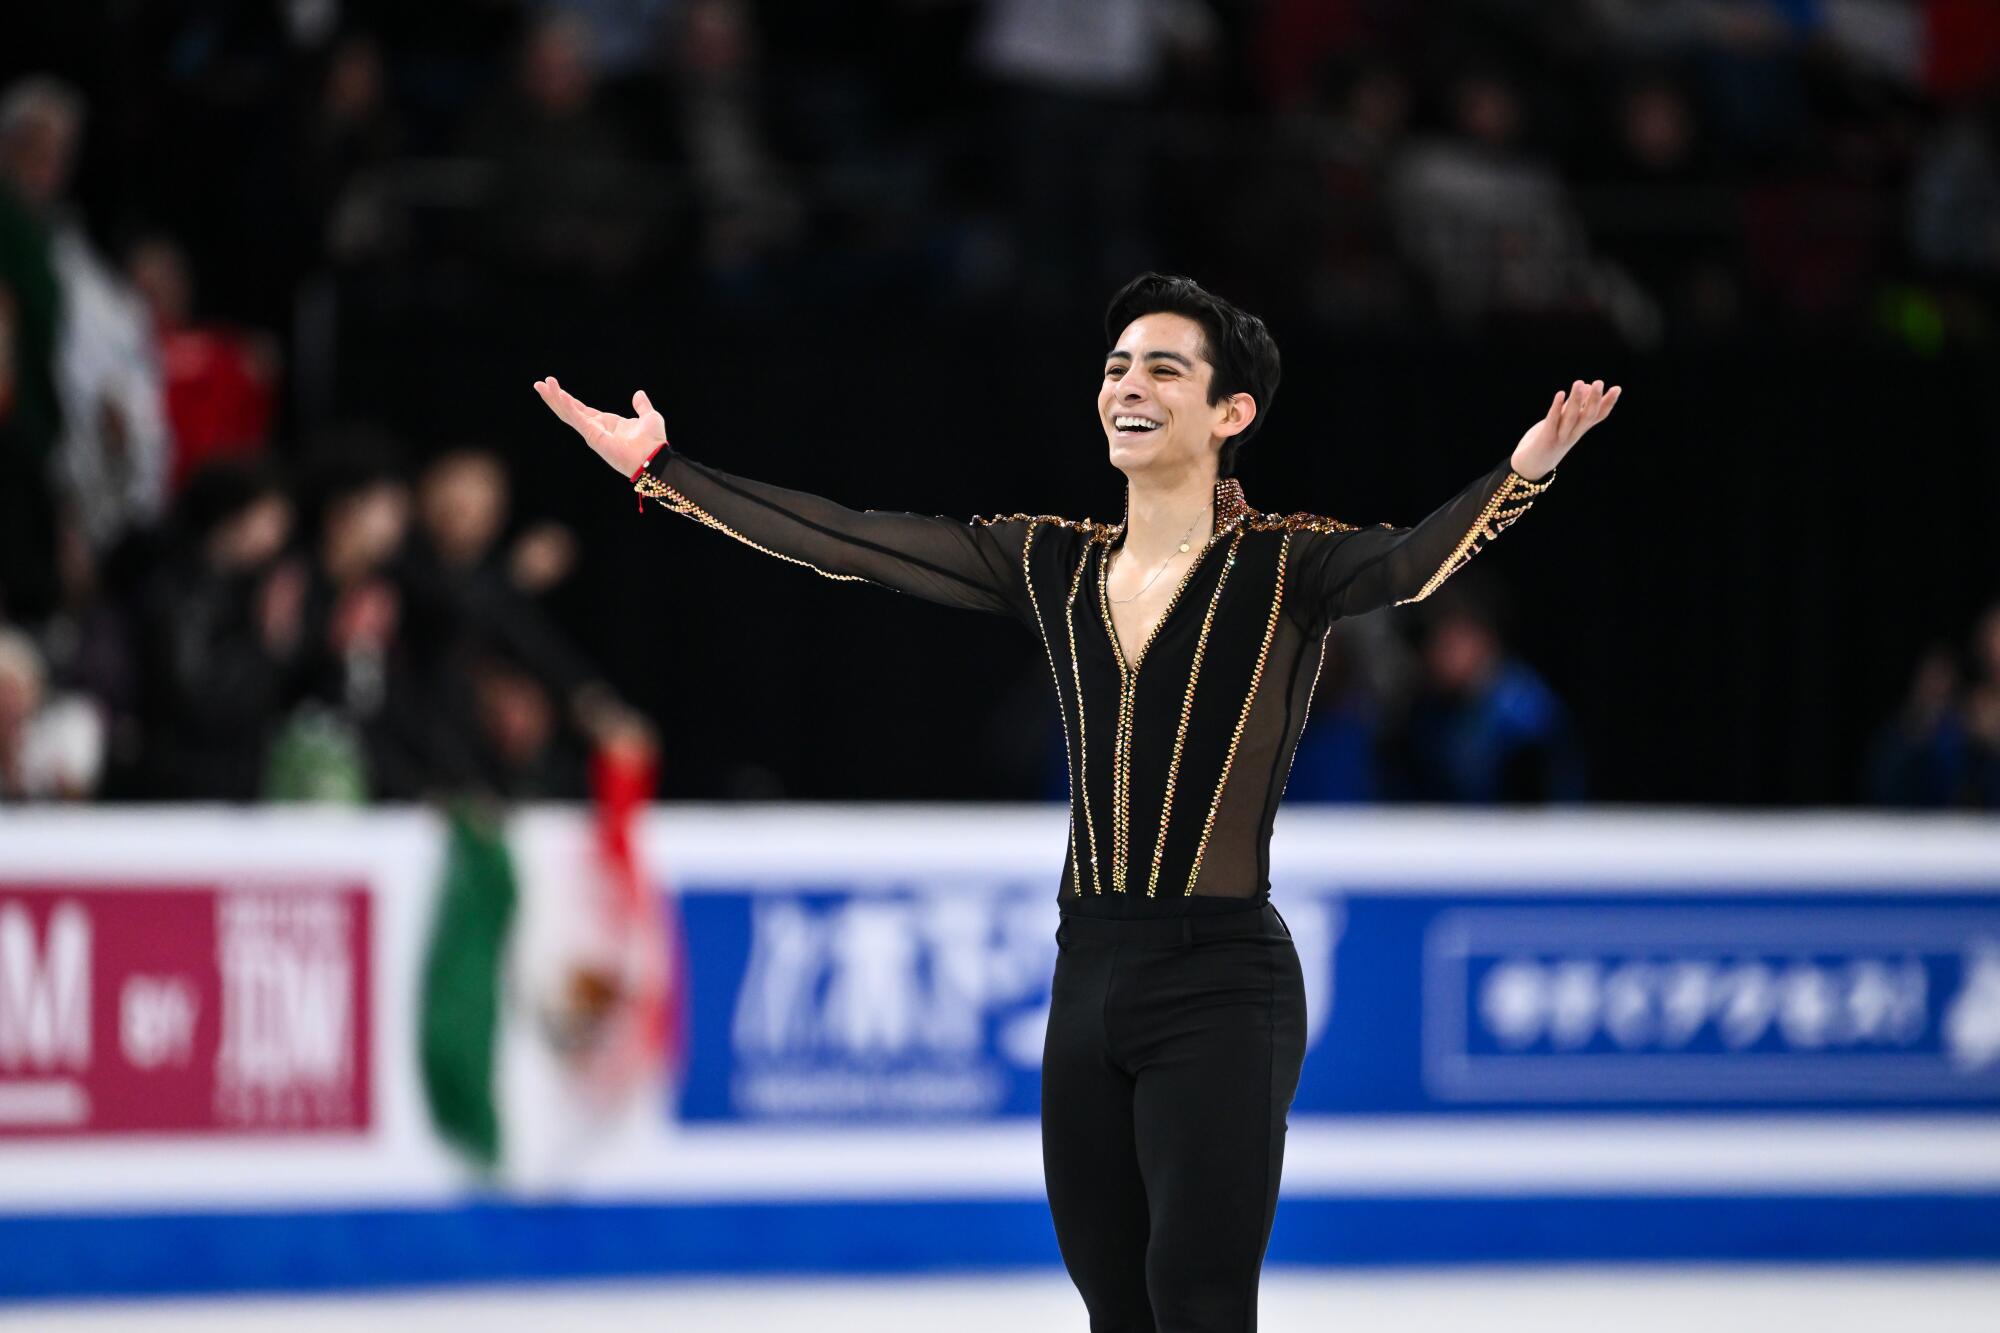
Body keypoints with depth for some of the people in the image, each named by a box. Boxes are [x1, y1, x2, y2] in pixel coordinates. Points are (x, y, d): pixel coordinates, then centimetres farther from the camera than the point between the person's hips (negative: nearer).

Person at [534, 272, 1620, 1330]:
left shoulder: (1283, 566, -5)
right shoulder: (1051, 565, 10)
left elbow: (1404, 564, -25)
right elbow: (840, 542, 10)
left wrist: (1520, 472, -45)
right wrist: (659, 468, 8)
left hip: (1222, 982, -5)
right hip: (1088, 976, 6)